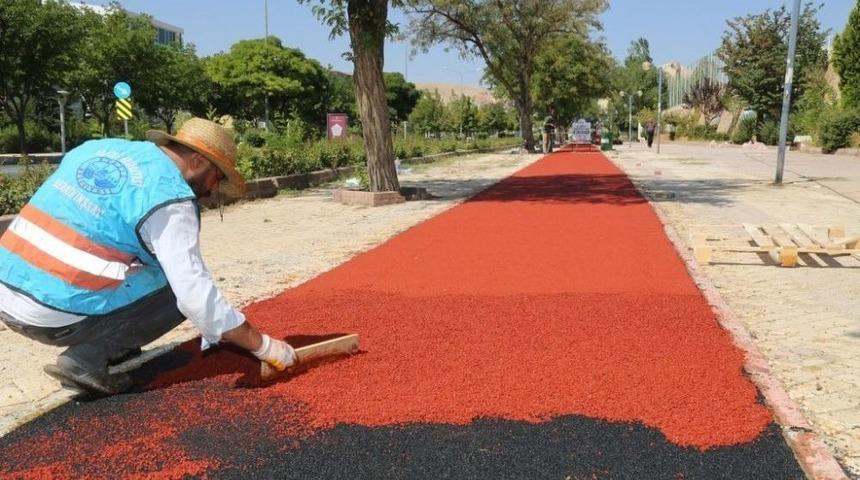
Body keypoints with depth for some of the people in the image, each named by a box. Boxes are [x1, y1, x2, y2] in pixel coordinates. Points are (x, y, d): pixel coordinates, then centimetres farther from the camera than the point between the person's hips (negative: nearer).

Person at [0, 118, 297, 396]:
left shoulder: (99, 147, 10)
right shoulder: (170, 198, -13)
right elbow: (196, 295, -17)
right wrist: (263, 346, -8)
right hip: (55, 316, -8)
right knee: (183, 291, 0)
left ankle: (108, 346, 13)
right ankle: (86, 360, -5)